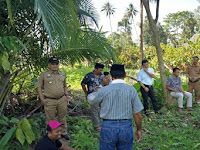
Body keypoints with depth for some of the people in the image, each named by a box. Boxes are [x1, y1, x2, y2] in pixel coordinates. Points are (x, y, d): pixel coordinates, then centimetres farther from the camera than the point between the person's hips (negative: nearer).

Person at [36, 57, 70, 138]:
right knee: (50, 119, 7)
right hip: (49, 101, -3)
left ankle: (64, 132, 31)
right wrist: (42, 99, -6)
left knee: (62, 117, 14)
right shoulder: (44, 74, 0)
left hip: (62, 100, 3)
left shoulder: (62, 74, 12)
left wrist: (66, 94, 8)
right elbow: (39, 86, 2)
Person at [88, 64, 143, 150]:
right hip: (126, 128, 1)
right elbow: (137, 114, -4)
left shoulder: (104, 90, -10)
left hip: (108, 127, -1)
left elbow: (90, 100, 9)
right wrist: (139, 129, 10)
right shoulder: (131, 90, -7)